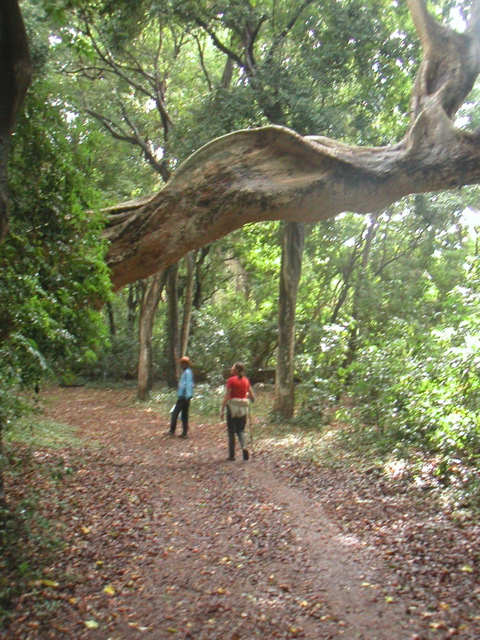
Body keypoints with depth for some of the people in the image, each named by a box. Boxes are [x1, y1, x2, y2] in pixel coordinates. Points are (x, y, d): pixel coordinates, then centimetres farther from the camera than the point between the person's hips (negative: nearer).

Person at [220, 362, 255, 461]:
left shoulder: (231, 380, -9)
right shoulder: (246, 380, 5)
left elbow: (227, 396, -12)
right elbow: (252, 396, 7)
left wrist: (222, 410, -9)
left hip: (233, 406, -4)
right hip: (243, 407, 4)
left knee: (231, 431, 6)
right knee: (241, 429, 14)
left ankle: (232, 455, 9)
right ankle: (243, 446, -12)